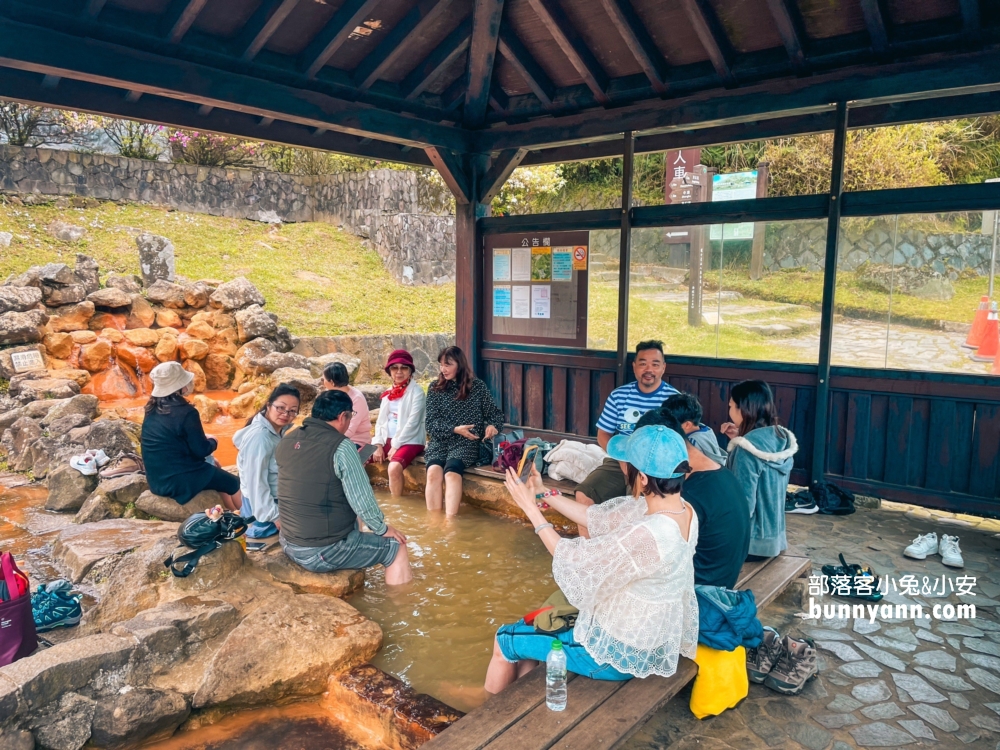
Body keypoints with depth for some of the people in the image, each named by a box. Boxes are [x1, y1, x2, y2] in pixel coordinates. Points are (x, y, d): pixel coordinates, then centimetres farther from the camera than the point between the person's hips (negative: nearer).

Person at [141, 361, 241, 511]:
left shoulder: (153, 409, 2)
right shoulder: (185, 412, -22)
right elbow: (200, 450, -16)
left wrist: (206, 446, 15)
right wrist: (213, 442, 4)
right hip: (179, 480, -8)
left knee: (213, 466, 29)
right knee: (234, 484, 11)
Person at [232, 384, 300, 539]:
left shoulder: (278, 430, 3)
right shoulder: (260, 437, -25)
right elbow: (256, 482, -25)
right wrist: (274, 517, -22)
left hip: (277, 500, 9)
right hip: (261, 507, -9)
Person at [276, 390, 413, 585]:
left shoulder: (286, 441, 0)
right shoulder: (340, 446, -20)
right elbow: (362, 501, -17)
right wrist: (383, 529, 0)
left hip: (288, 545, 8)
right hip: (324, 553, -8)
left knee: (350, 520, 33)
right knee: (396, 547, 9)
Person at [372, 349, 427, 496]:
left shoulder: (416, 392, -7)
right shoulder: (388, 393, 13)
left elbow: (412, 422, -14)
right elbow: (381, 421, 12)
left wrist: (396, 446, -15)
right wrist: (378, 444, -3)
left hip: (409, 441, -7)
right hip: (387, 439, 7)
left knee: (394, 467, -33)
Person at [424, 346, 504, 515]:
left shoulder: (477, 386, 6)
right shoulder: (435, 388, 7)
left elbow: (495, 413, 11)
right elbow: (431, 423, 2)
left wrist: (493, 425, -13)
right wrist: (455, 429, -15)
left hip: (466, 443, -2)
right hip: (440, 442, 2)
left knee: (451, 472, -32)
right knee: (433, 472, -30)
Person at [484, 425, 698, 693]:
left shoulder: (646, 536, -36)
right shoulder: (680, 509, -10)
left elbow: (573, 558, -22)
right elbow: (602, 518, -1)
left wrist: (530, 508, -14)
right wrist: (543, 493, -2)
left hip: (618, 653, -8)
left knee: (507, 639, 13)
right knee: (532, 625, 24)